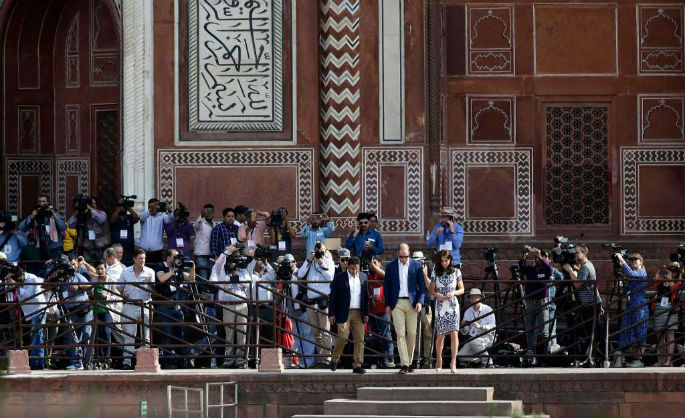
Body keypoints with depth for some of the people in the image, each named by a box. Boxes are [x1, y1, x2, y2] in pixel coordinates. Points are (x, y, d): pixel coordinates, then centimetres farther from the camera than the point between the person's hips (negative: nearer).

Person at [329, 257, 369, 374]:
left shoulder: (363, 279, 11)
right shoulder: (339, 278, -1)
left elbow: (366, 297, 17)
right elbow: (333, 297, -1)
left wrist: (366, 313, 12)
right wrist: (331, 314, -6)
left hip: (358, 314, 4)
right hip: (344, 313, -4)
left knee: (359, 339, -2)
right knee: (343, 337, -12)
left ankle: (357, 365, 0)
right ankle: (334, 359, 9)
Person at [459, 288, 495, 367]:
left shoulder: (487, 310, -6)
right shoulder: (468, 312, 8)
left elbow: (492, 328, -13)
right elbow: (465, 332, 10)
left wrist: (480, 326, -28)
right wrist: (463, 326, -14)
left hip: (486, 337, -5)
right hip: (473, 338, 5)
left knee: (473, 341, -37)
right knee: (461, 355, -17)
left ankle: (488, 362, -21)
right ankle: (480, 360, 8)